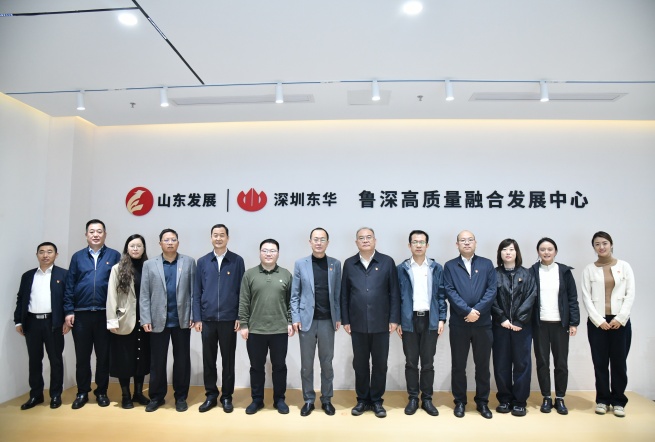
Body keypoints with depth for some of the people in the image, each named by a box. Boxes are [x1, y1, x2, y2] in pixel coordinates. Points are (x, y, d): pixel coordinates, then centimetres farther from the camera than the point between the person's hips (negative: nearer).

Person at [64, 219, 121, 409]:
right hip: (81, 314, 2)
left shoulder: (114, 256, 2)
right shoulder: (78, 257, 7)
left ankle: (101, 392, 21)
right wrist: (69, 311, -1)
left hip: (105, 314, -1)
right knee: (82, 356, 10)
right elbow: (70, 285, 6)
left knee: (103, 355, 8)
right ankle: (82, 393, 23)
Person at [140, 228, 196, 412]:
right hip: (158, 320, 1)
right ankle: (157, 397, 24)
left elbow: (194, 291, 1)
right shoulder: (149, 265, 4)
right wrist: (145, 319, -6)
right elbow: (144, 295, 1)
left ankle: (181, 397, 20)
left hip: (182, 320, 0)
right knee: (157, 361, 9)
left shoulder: (189, 262, 3)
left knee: (182, 360, 8)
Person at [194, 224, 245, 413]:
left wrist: (240, 317, -5)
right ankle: (211, 395, 25)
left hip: (229, 319, -2)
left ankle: (227, 397, 21)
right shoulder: (202, 262, 5)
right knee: (208, 359, 10)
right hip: (207, 319, 2)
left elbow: (241, 291, -1)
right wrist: (197, 318, -1)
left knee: (228, 359, 8)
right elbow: (197, 292, 5)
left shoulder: (237, 261, 0)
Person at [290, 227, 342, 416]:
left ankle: (326, 399, 25)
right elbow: (295, 294, 0)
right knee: (306, 363, 8)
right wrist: (295, 318, -6)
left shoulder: (335, 264, 3)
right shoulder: (300, 264, 0)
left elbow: (338, 294, 5)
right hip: (307, 320, -1)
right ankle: (308, 400, 22)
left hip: (327, 321, 1)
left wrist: (338, 317, 1)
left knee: (327, 362, 10)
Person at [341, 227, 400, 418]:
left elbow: (394, 293, 0)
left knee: (380, 364, 9)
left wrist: (394, 319, -5)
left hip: (381, 323, -1)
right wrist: (345, 320, 2)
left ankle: (377, 400, 25)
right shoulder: (349, 264, 4)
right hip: (358, 323, 1)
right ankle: (362, 399, 27)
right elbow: (344, 294, 5)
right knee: (360, 364, 11)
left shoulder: (387, 262, 0)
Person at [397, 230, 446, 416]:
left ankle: (427, 399, 21)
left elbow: (441, 295, 5)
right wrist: (397, 321, -1)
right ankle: (413, 399, 19)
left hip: (430, 320, 1)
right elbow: (397, 296, 2)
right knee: (411, 362, 7)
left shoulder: (437, 268, 4)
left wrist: (442, 319, -2)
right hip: (409, 320, 0)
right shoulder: (401, 269, 2)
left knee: (428, 363, 8)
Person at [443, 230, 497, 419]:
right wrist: (467, 311, -16)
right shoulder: (450, 266, 5)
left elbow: (492, 290, -2)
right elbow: (450, 292, -6)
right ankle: (460, 402, 21)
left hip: (483, 322, 1)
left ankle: (482, 402, 24)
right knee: (458, 365, 8)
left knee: (483, 365, 10)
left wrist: (477, 310, -13)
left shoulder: (487, 264, 8)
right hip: (459, 323, -1)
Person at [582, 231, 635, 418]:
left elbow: (630, 294, -1)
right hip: (597, 322, 0)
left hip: (620, 321, 0)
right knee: (600, 363, 4)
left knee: (619, 362, 4)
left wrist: (620, 318, -9)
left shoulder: (624, 266, 4)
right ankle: (602, 400, 15)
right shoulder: (589, 269, 3)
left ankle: (618, 401, 16)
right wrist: (599, 320, -9)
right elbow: (586, 298, -1)